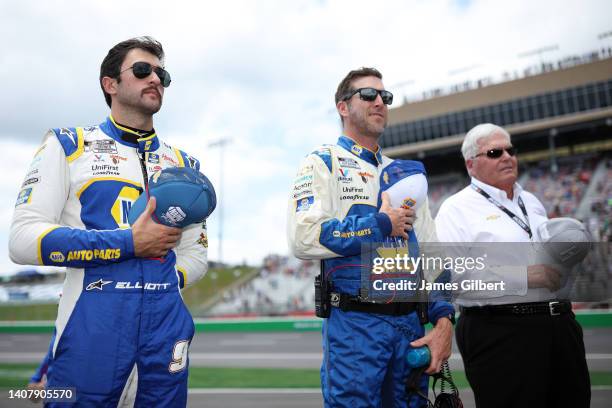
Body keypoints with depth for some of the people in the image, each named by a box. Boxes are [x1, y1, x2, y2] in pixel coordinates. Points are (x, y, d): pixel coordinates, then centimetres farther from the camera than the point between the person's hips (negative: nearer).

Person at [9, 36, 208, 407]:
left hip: (167, 320, 4)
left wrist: (152, 286, -1)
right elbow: (23, 240, -7)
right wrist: (129, 243, -12)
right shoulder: (69, 146, 4)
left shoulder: (183, 164, 15)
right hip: (92, 320, -3)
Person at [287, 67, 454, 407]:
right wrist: (381, 224, -11)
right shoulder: (323, 163, -1)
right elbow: (303, 237, -18)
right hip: (354, 325, -5)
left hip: (410, 325, 6)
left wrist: (443, 321, 1)